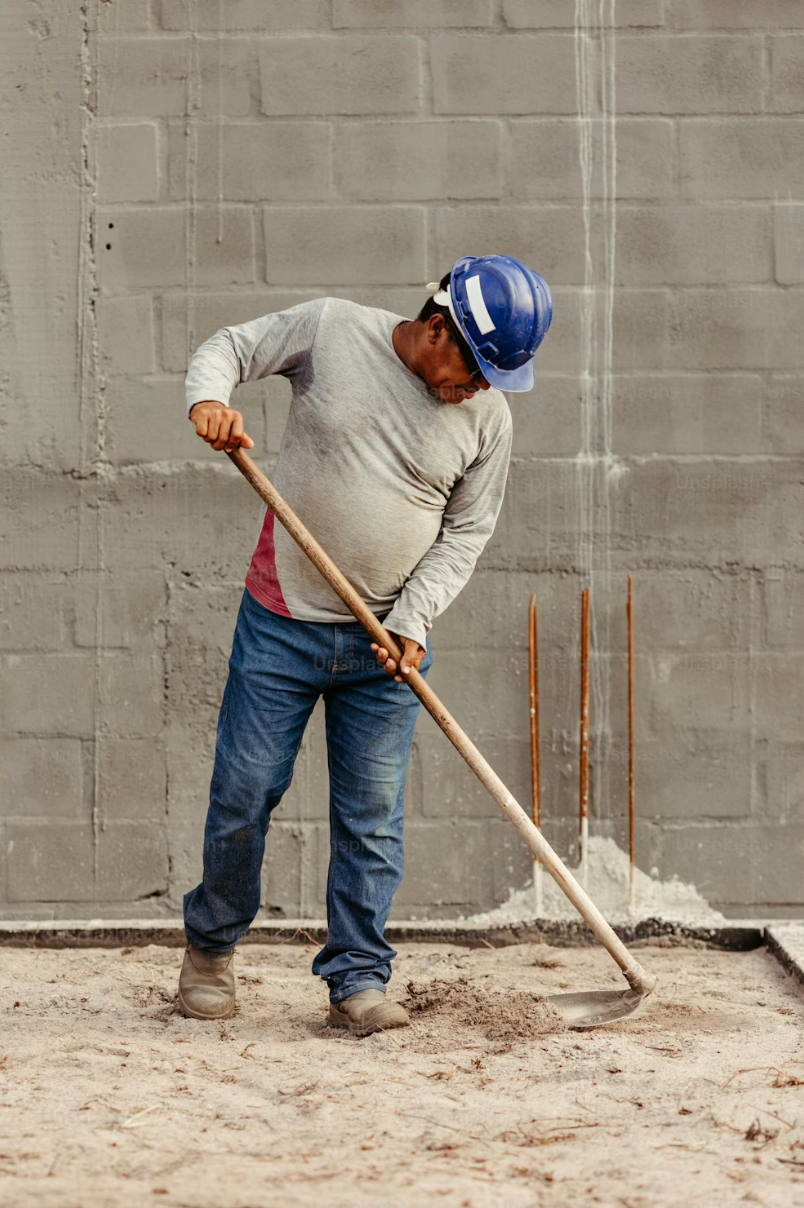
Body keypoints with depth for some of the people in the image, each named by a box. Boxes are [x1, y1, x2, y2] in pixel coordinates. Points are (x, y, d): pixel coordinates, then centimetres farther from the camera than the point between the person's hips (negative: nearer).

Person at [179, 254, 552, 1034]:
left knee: (371, 814, 1)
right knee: (244, 792, 4)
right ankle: (212, 945, 25)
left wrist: (413, 620, -9)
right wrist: (209, 396, -20)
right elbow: (231, 348, 3)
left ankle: (357, 977, 10)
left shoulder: (488, 417, -3)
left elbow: (465, 532, 3)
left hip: (387, 645, 1)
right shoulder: (331, 331, -8)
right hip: (281, 624, -1)